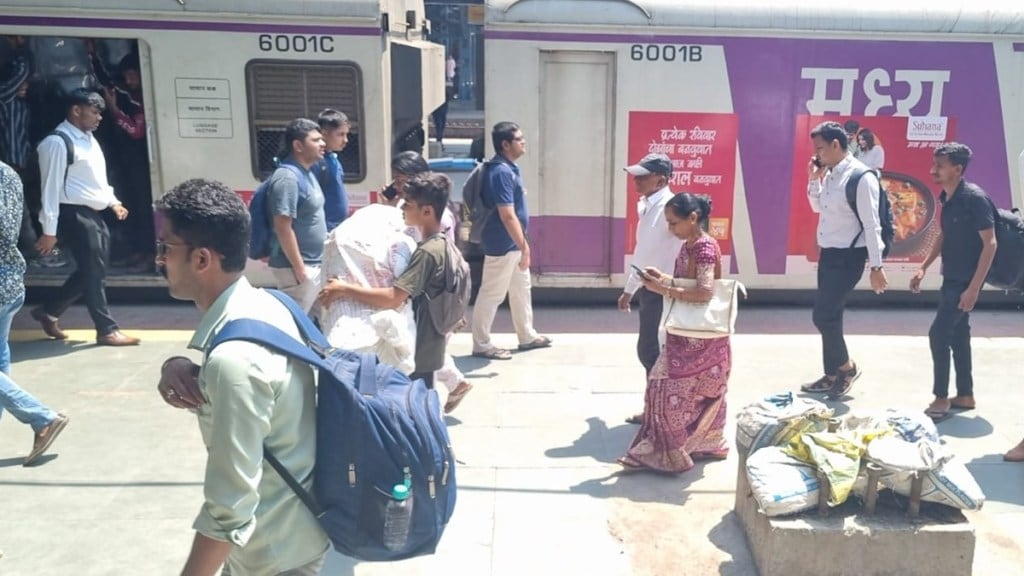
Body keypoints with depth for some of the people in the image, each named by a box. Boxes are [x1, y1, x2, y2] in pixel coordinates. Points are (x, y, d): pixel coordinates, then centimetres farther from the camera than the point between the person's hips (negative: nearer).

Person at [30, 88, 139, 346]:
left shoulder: (88, 138, 15)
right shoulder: (57, 142, -14)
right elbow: (51, 188, -16)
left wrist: (113, 202, 12)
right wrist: (49, 230, -17)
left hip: (94, 214, 9)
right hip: (74, 216, -9)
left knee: (91, 272, 15)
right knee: (93, 273, -2)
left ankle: (48, 311, 31)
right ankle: (107, 330, 8)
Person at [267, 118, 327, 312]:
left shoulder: (306, 173, 11)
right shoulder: (288, 178, -19)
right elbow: (283, 228, -23)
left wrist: (308, 266, 19)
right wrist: (299, 268, -22)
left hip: (313, 264, 10)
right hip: (297, 267, -10)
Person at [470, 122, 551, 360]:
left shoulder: (509, 168, 10)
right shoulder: (501, 172, -22)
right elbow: (507, 216, -26)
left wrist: (523, 244, 22)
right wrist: (524, 247, -24)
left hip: (513, 243, 10)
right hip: (502, 245, -10)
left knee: (521, 289, 20)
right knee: (492, 294, 1)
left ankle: (527, 336, 33)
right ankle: (481, 344, 12)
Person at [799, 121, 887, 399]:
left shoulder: (861, 177, -18)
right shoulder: (829, 174, 7)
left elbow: (871, 225, -19)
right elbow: (818, 207, 22)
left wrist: (876, 266, -19)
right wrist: (814, 179, 6)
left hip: (848, 257, -9)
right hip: (828, 254, 9)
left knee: (823, 315, -9)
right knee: (828, 316, 13)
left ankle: (846, 366, 13)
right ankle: (832, 375, 25)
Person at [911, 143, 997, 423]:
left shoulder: (974, 197, -19)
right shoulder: (947, 198, 7)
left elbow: (990, 244, -20)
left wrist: (974, 287, -24)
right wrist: (924, 268, 13)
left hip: (966, 281, -9)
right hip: (952, 279, 9)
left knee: (938, 334, -8)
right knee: (957, 335, 14)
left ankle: (941, 399, 3)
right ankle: (965, 396, 25)